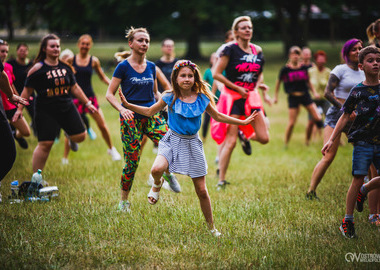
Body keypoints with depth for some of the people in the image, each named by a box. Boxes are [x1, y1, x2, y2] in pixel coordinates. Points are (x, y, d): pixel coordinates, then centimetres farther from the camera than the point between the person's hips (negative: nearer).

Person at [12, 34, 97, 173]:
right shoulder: (38, 68, -7)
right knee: (45, 143, -8)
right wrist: (19, 109, -5)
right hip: (46, 111, -5)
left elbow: (74, 87, 16)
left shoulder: (65, 66, 8)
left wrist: (88, 103, 17)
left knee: (80, 136, -3)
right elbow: (27, 90, -2)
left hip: (67, 107, 5)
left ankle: (69, 136, 34)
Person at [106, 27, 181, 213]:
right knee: (132, 161, -4)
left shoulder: (151, 66, 10)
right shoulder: (123, 67, -4)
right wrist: (122, 109, -21)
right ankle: (123, 201, 14)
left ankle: (167, 172, 15)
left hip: (151, 115, 4)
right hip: (131, 118, -4)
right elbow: (109, 94, -3)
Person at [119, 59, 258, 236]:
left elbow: (218, 116, 13)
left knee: (202, 191, 2)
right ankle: (157, 185, 7)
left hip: (193, 144, 1)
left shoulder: (202, 99, -2)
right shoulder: (170, 98, -6)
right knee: (157, 169, -32)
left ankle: (211, 227, 20)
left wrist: (243, 122, 11)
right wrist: (127, 105, -5)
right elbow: (150, 111, 6)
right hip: (173, 141, -1)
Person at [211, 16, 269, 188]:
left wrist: (256, 86, 3)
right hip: (232, 97, -5)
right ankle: (221, 180, 1)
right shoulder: (230, 49, -9)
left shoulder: (257, 51, 7)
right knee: (230, 142, -8)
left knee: (264, 138, -2)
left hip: (251, 97, 5)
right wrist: (237, 88, -12)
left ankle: (246, 135, 32)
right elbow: (216, 74, -11)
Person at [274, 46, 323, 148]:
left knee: (318, 118, -3)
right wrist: (276, 96, 11)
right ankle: (286, 143, 10)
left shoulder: (304, 67, 3)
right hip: (293, 97, -3)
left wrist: (314, 92, 7)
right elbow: (278, 82, 8)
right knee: (292, 122, -5)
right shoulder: (285, 69, -5)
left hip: (305, 95, 3)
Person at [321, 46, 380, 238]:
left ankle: (363, 190, 30)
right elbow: (345, 116, 1)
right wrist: (331, 139, -4)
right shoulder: (358, 91, -2)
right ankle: (347, 221, 4)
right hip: (363, 142, -3)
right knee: (358, 179, -6)